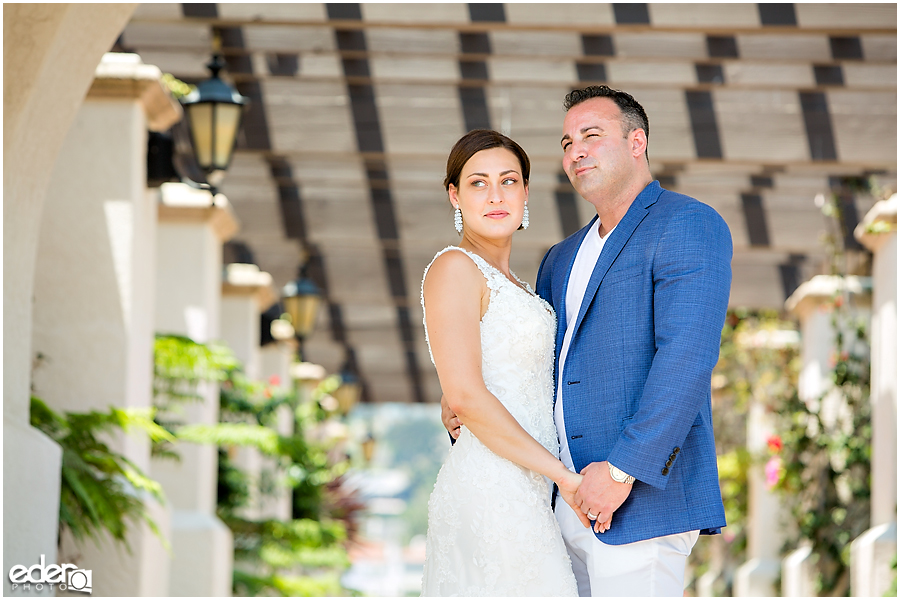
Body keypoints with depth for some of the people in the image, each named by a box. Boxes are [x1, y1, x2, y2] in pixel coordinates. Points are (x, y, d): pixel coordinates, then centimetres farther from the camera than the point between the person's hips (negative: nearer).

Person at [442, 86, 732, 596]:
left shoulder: (690, 225, -5)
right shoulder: (563, 260, 22)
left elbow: (687, 357, -17)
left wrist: (623, 470, -22)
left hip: (642, 496, -8)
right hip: (569, 503, 8)